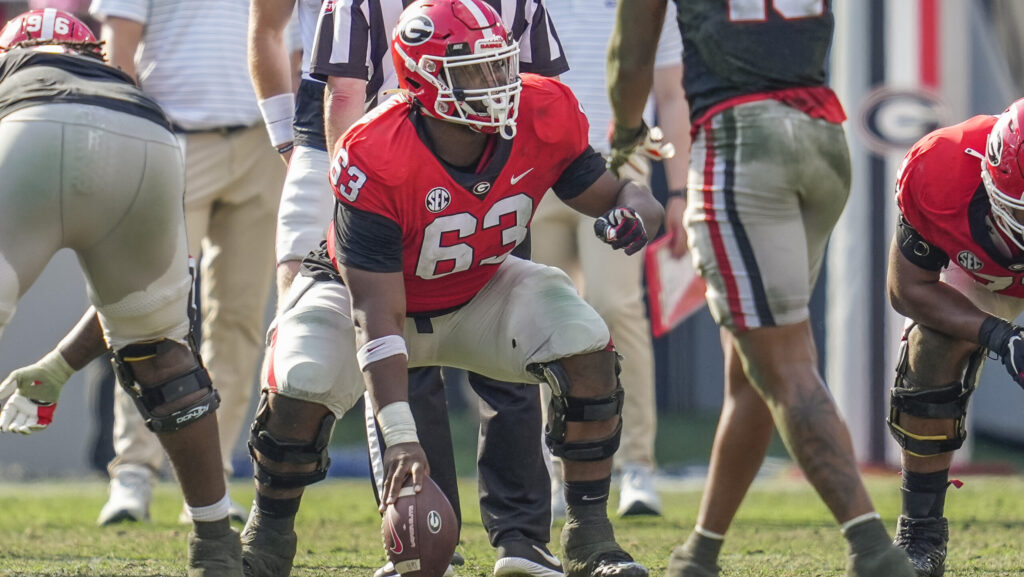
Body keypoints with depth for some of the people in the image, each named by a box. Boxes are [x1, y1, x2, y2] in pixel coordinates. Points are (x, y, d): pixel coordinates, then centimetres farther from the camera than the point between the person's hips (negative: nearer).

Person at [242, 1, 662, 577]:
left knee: (586, 346, -22)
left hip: (477, 294, 3)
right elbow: (376, 312, -36)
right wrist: (400, 435, -43)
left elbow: (612, 193, -8)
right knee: (302, 386, -30)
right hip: (369, 292, -3)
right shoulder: (375, 160, -36)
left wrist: (634, 209, -36)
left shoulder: (545, 118, -24)